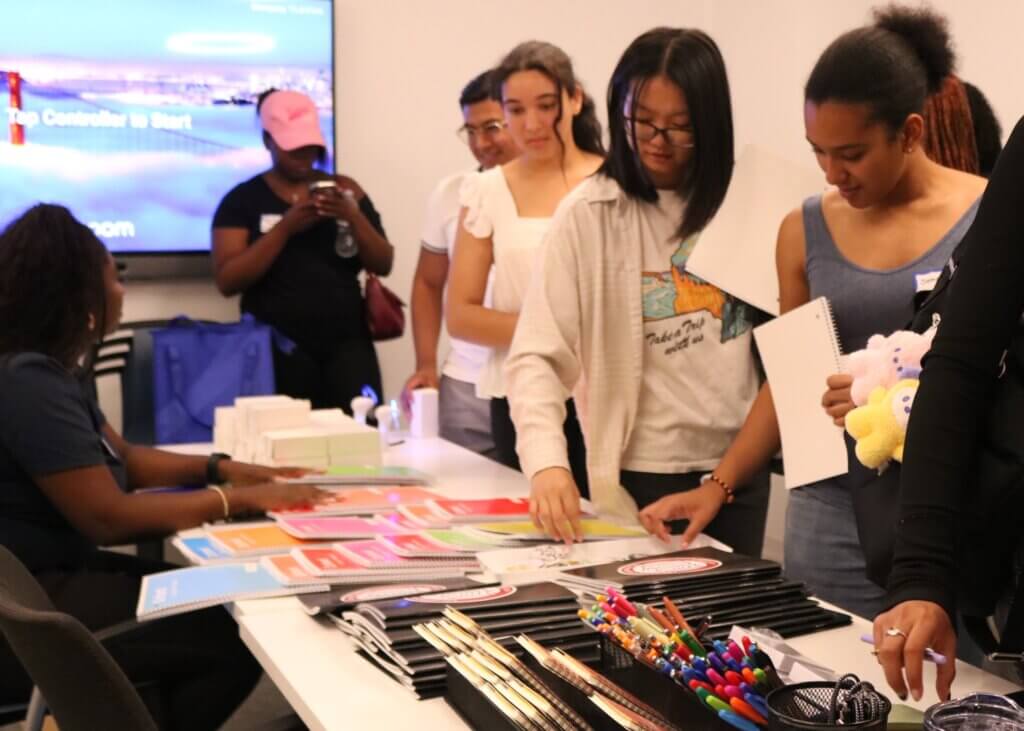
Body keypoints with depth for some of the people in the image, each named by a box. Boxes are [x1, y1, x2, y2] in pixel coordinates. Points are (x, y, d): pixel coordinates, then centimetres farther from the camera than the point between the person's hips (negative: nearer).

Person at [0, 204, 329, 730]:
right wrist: (238, 500, -18)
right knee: (236, 638, -13)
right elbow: (108, 517, -25)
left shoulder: (43, 369, 11)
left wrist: (219, 469, 6)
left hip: (49, 578, 11)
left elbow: (120, 459, 18)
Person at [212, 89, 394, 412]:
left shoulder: (345, 190, 10)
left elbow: (383, 265, 7)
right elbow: (227, 281, -7)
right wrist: (284, 228, -16)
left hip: (347, 344, 2)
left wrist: (353, 217, -11)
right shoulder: (243, 200, 2)